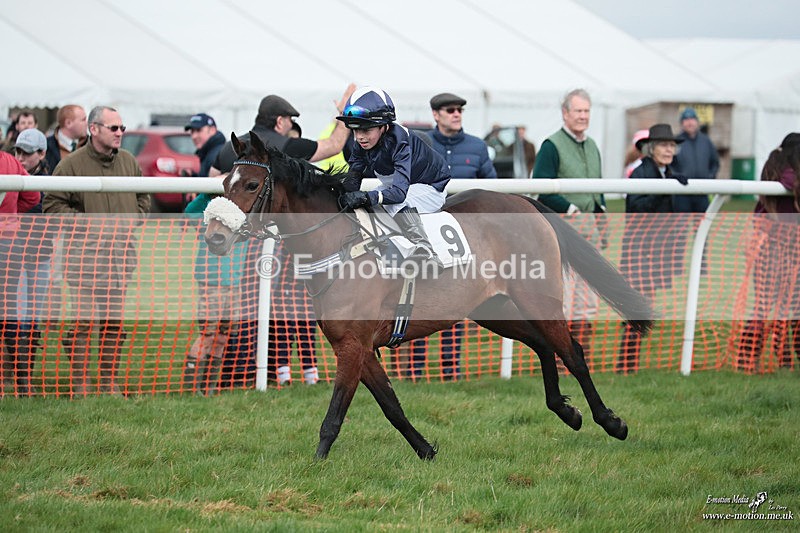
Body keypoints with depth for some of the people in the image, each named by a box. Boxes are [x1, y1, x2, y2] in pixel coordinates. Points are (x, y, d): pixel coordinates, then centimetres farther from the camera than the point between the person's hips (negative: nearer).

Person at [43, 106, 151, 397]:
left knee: (116, 320, 8)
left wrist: (134, 218, 6)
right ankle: (79, 384, -1)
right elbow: (53, 204, -5)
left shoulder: (130, 163, 11)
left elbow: (143, 198, 24)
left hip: (122, 252, 5)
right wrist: (84, 222, -13)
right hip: (85, 255, -5)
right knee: (83, 319, -7)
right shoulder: (72, 164, -6)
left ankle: (110, 381, 16)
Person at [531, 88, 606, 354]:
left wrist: (600, 210, 11)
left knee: (589, 296, 7)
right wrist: (569, 208, -16)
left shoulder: (591, 146, 18)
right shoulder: (552, 146, -6)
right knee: (564, 293, -11)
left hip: (590, 226, 8)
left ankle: (582, 355, 12)